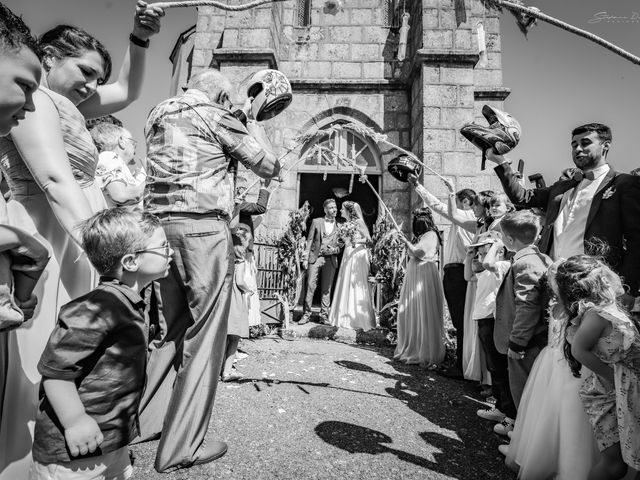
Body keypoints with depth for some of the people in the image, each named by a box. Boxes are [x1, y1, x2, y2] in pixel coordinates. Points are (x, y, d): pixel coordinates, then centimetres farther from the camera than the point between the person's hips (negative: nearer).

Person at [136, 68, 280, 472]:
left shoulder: (158, 116, 21)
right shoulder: (216, 116, 0)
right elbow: (269, 166, 2)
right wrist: (251, 121, 16)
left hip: (161, 226, 8)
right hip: (203, 227, -8)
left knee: (172, 328, 18)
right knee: (204, 333, 0)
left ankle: (145, 421, 29)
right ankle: (181, 447, 8)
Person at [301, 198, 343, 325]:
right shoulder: (316, 222, 7)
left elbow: (341, 246, 10)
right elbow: (309, 241, 5)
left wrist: (334, 250, -11)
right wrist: (305, 258, -1)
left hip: (330, 260, 1)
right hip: (315, 258, -1)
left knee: (326, 289, 3)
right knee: (310, 286, -3)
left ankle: (324, 316, 11)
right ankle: (306, 314, 6)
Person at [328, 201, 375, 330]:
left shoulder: (358, 222, -5)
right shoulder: (344, 225, 15)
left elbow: (369, 239, -8)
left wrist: (357, 241, -21)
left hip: (358, 255, -7)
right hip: (347, 255, 7)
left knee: (357, 285, -6)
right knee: (345, 286, 7)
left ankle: (360, 319, 2)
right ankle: (346, 317, 15)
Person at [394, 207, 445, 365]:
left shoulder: (430, 235, -10)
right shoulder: (419, 235, 15)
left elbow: (417, 252, -19)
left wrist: (405, 240, -9)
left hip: (424, 277, -9)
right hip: (413, 276, 9)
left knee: (424, 315, -2)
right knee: (409, 313, 12)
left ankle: (426, 352, 8)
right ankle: (411, 348, 23)